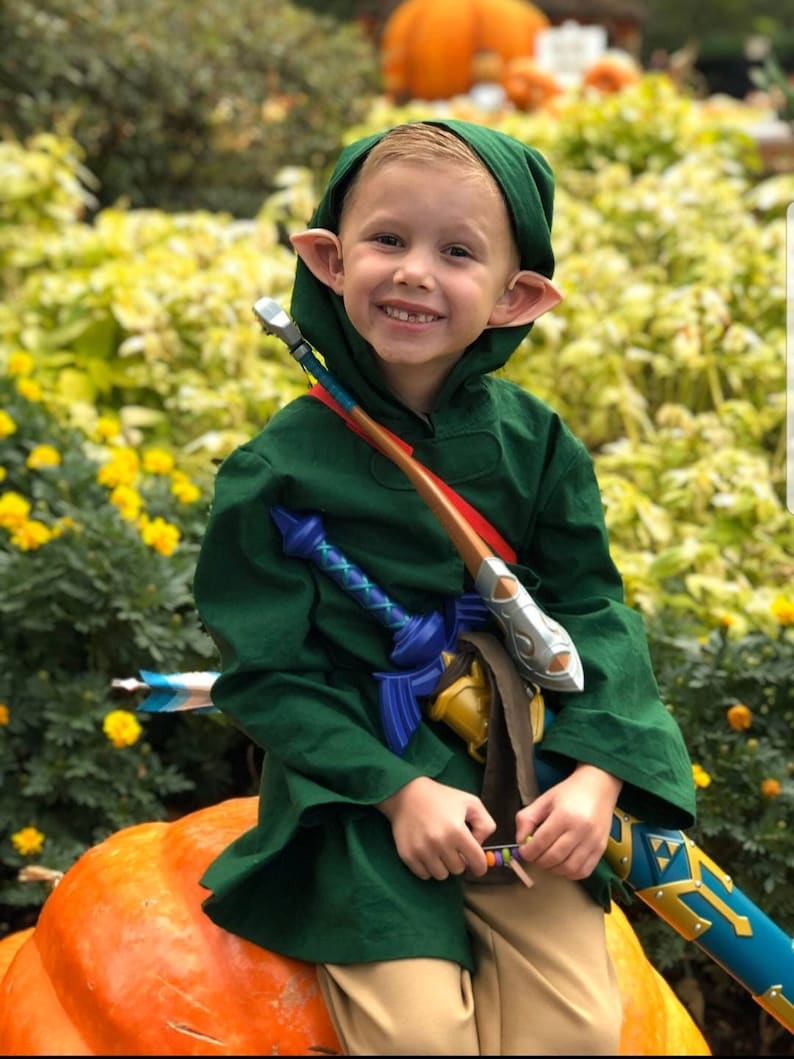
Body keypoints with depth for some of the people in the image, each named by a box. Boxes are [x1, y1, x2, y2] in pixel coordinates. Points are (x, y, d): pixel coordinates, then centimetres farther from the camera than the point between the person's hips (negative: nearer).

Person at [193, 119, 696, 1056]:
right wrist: (399, 791, -17)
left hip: (517, 767, 3)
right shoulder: (277, 470, -8)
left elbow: (591, 610, 1)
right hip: (353, 782, -2)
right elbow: (264, 670, -7)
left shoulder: (535, 443, 0)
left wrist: (595, 772, -15)